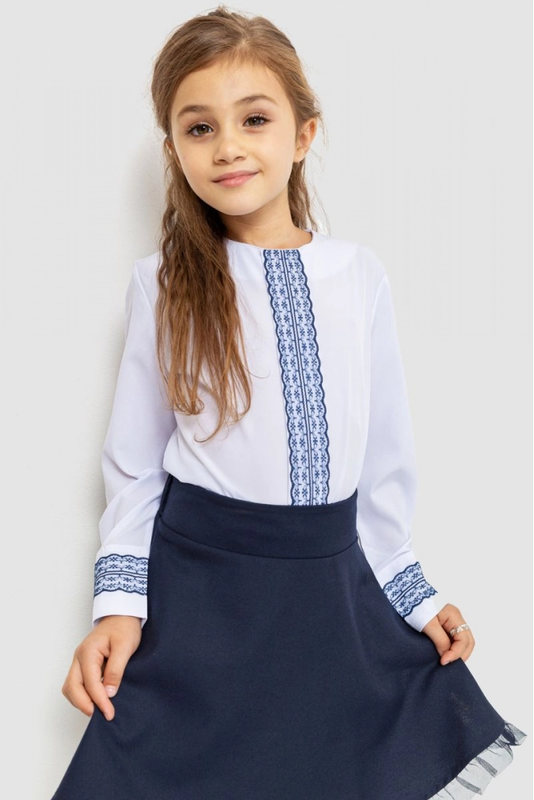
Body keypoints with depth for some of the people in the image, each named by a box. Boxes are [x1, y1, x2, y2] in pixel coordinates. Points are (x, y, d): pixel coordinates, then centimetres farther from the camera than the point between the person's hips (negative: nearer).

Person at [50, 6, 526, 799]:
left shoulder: (360, 275, -1)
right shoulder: (164, 283, -5)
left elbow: (385, 450, 6)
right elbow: (134, 462, 1)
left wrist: (409, 593, 9)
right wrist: (120, 602, -7)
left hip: (335, 579, 2)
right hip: (200, 582, -2)